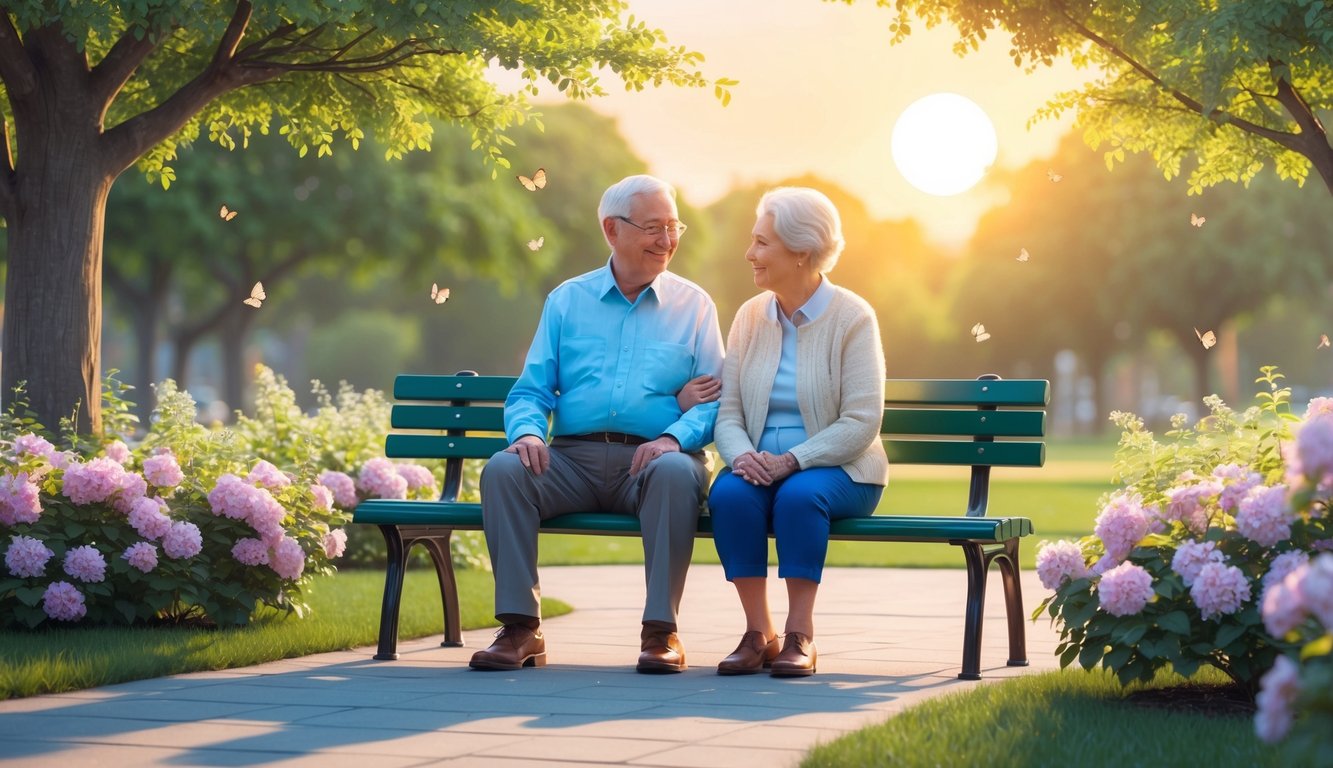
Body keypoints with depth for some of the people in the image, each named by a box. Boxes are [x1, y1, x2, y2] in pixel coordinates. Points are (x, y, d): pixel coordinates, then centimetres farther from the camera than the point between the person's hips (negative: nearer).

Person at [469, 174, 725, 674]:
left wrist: (674, 436, -17)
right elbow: (530, 392, 12)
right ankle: (520, 628, -25)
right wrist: (527, 431, -12)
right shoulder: (566, 301, 18)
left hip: (651, 460, -2)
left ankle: (661, 630, -31)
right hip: (573, 458, 2)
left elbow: (716, 399, 4)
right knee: (502, 470, -27)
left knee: (677, 471, -36)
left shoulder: (693, 306, 14)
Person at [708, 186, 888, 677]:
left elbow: (861, 421, -13)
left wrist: (792, 461, -23)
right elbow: (727, 412, 6)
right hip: (760, 468, 4)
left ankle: (800, 637, -27)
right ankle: (758, 633, -23)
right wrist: (741, 455, -17)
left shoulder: (852, 318, -6)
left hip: (839, 471, -4)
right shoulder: (750, 317, 9)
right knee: (728, 493, -29)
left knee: (799, 495, -36)